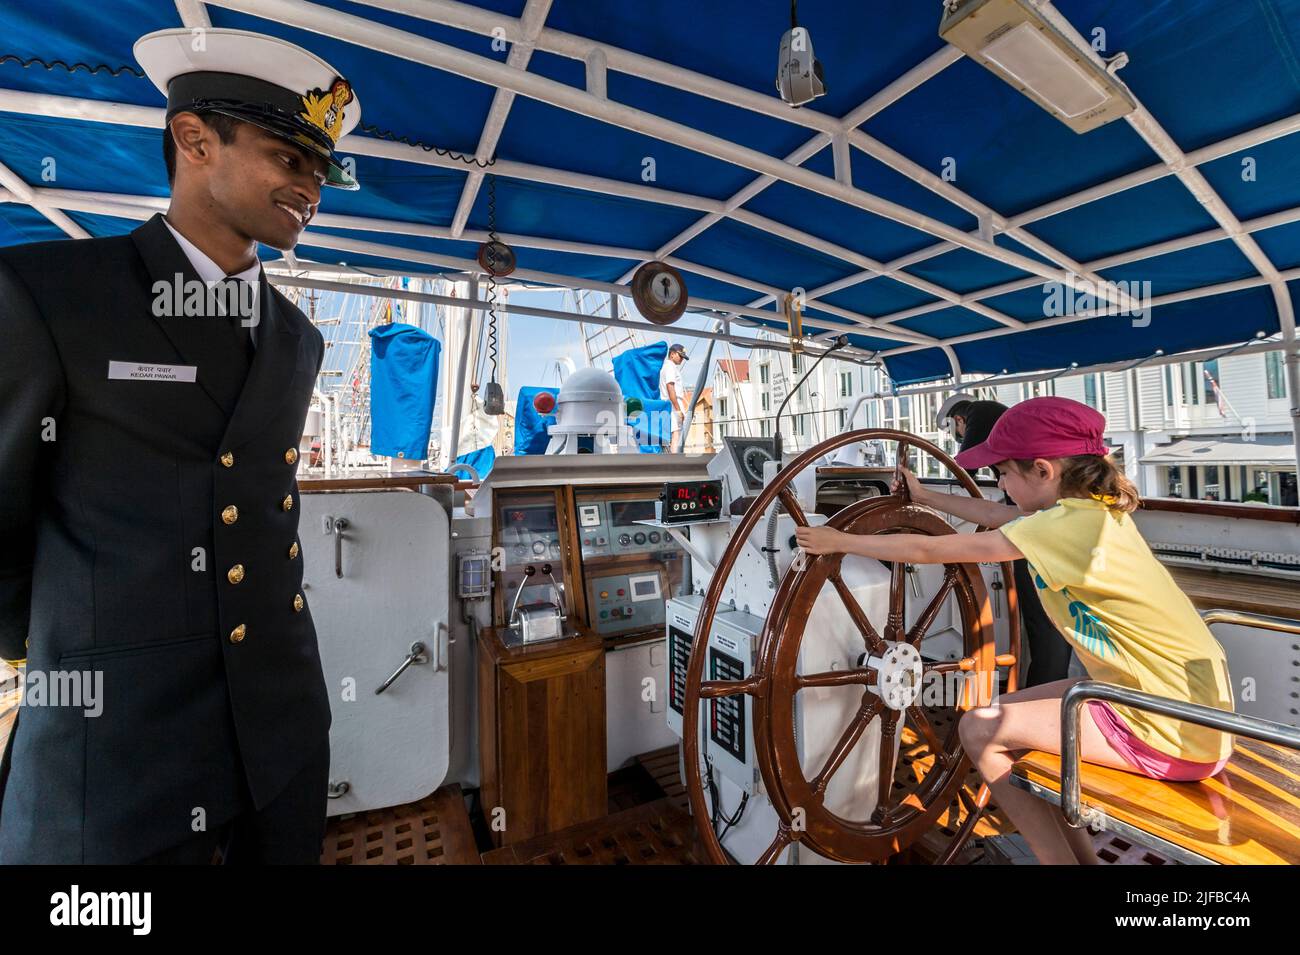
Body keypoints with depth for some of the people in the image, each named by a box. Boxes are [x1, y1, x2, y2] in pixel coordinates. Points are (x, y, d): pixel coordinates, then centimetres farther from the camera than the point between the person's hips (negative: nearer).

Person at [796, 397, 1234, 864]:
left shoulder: (1067, 526, -23)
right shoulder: (1094, 507, 2)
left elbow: (929, 550, -19)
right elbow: (997, 515, 17)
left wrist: (841, 541, -9)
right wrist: (924, 496, 26)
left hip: (1175, 731, -9)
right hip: (1187, 705, 9)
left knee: (981, 729, -8)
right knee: (1007, 717, 13)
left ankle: (1062, 857, 10)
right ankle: (1080, 855, 26)